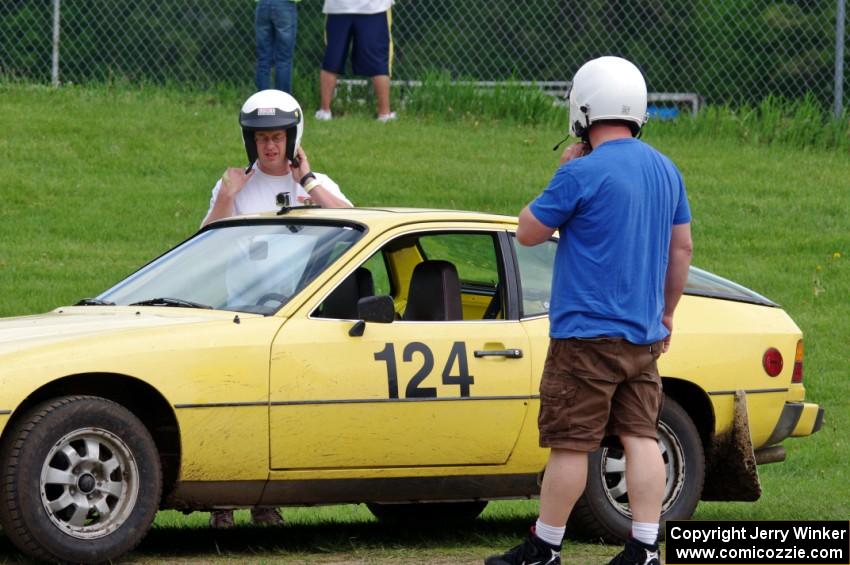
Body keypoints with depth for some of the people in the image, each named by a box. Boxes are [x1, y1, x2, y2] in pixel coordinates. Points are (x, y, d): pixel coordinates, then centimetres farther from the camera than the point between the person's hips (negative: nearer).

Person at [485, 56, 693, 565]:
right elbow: (682, 247, 16)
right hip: (644, 333, 7)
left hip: (587, 334, -7)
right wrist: (666, 313, 27)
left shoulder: (583, 173, -15)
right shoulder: (665, 170, 7)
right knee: (640, 436, 7)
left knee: (570, 444, 0)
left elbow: (529, 232, -4)